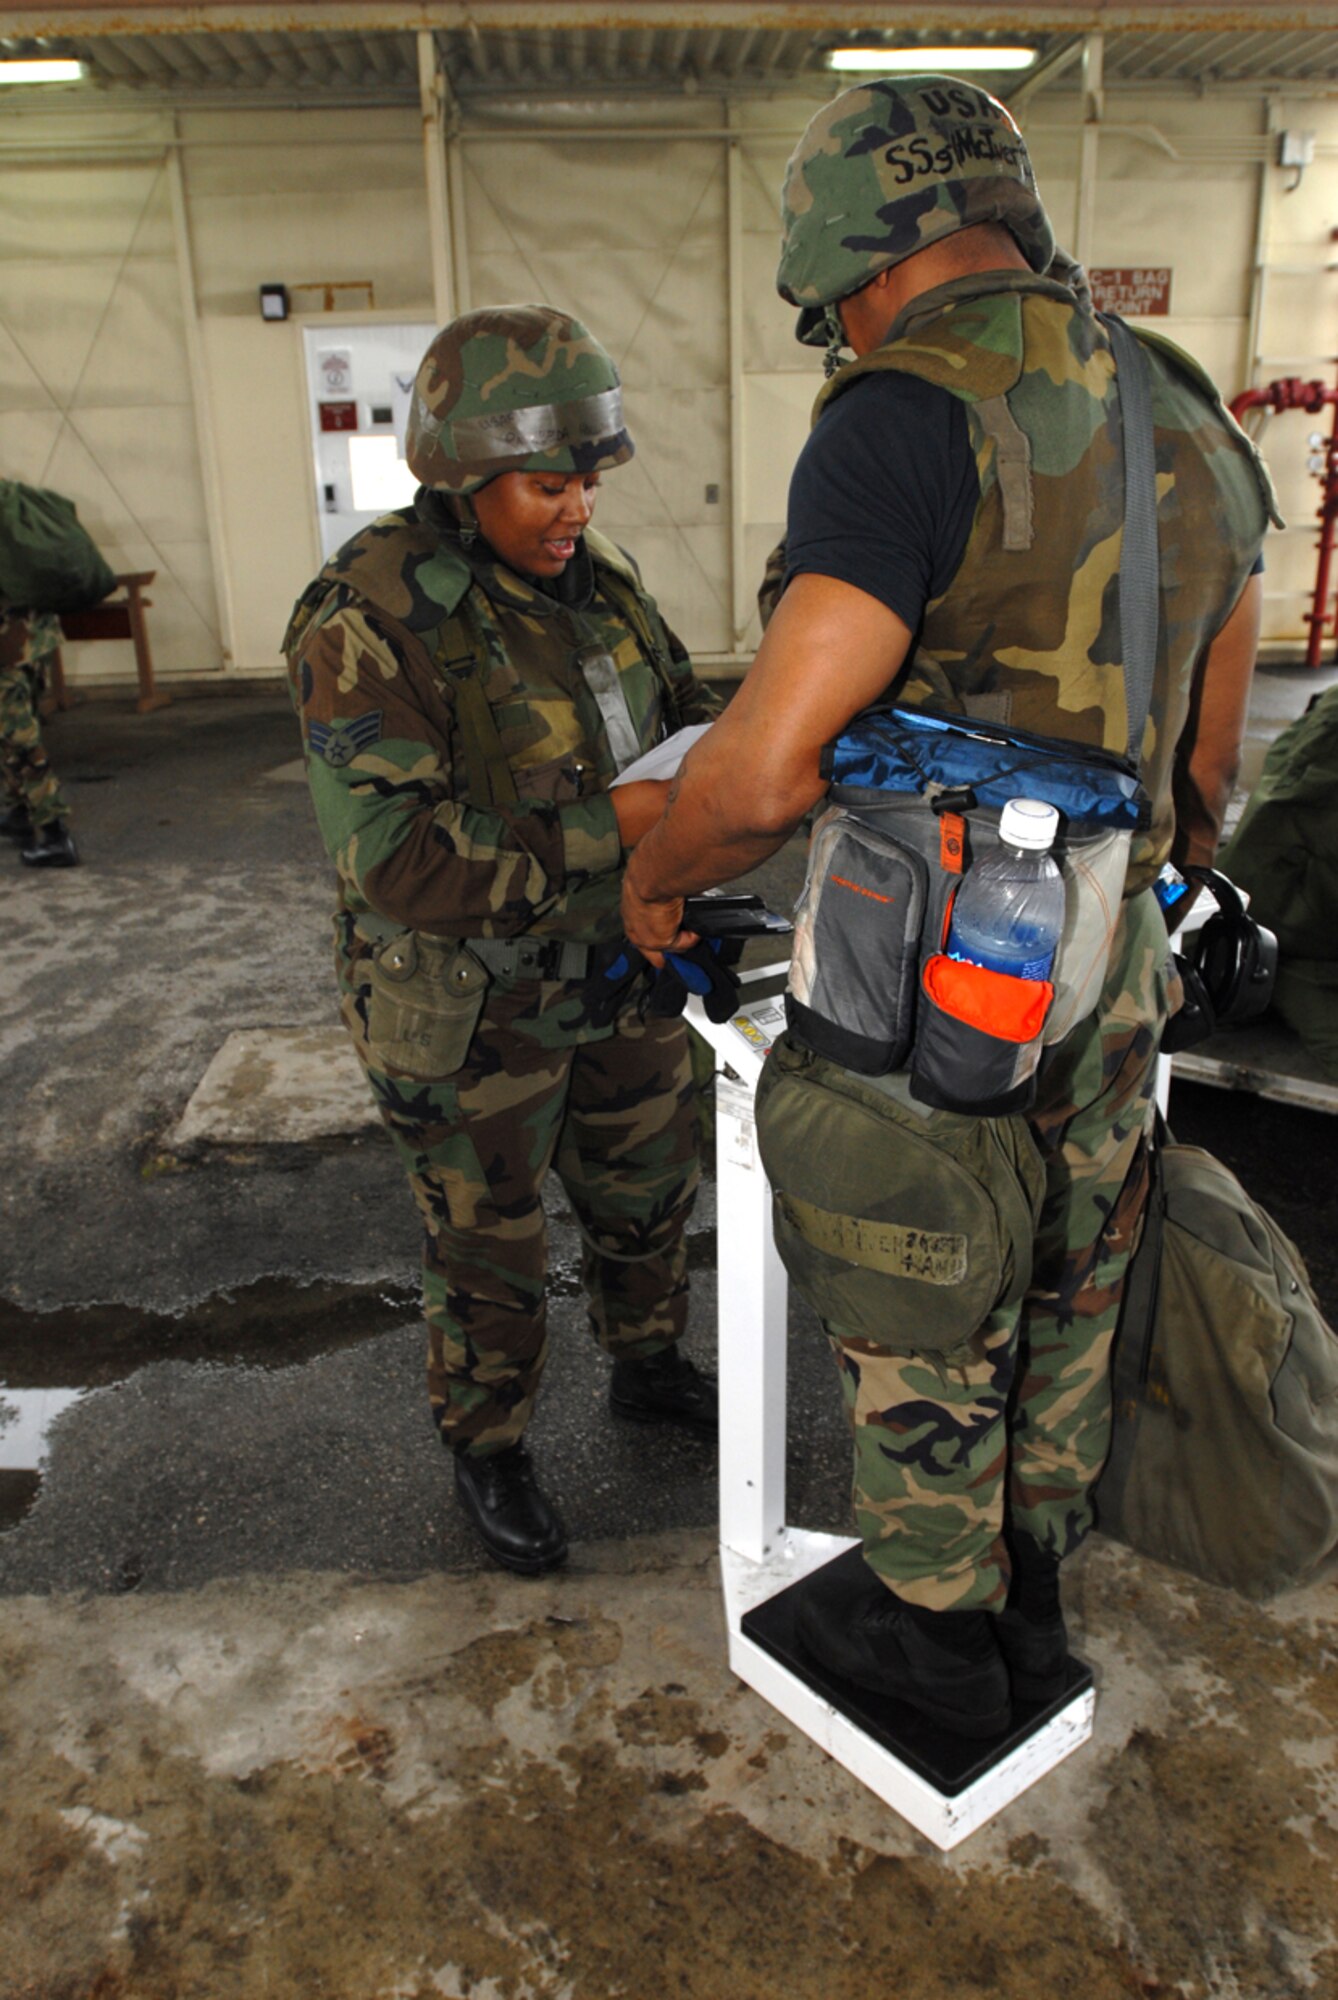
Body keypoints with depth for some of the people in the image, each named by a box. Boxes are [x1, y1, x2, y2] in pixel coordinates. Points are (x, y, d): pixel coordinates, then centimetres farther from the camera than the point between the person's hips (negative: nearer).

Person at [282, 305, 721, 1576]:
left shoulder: (594, 575, 0)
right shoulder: (367, 622, -22)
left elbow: (678, 702, 14)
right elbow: (398, 861, -29)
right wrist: (609, 825, -30)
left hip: (615, 970, 7)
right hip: (470, 1012, -6)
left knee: (649, 1187, 22)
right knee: (491, 1249, 12)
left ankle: (647, 1368, 49)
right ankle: (487, 1451, 37)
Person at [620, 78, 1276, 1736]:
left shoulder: (908, 424, -20)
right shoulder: (1189, 427, 6)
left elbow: (764, 771, -28)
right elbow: (1209, 758, 13)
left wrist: (650, 879, -7)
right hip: (1109, 983, 8)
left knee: (920, 1345, 14)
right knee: (1063, 1307, 23)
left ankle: (933, 1633, 37)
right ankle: (1030, 1600, 46)